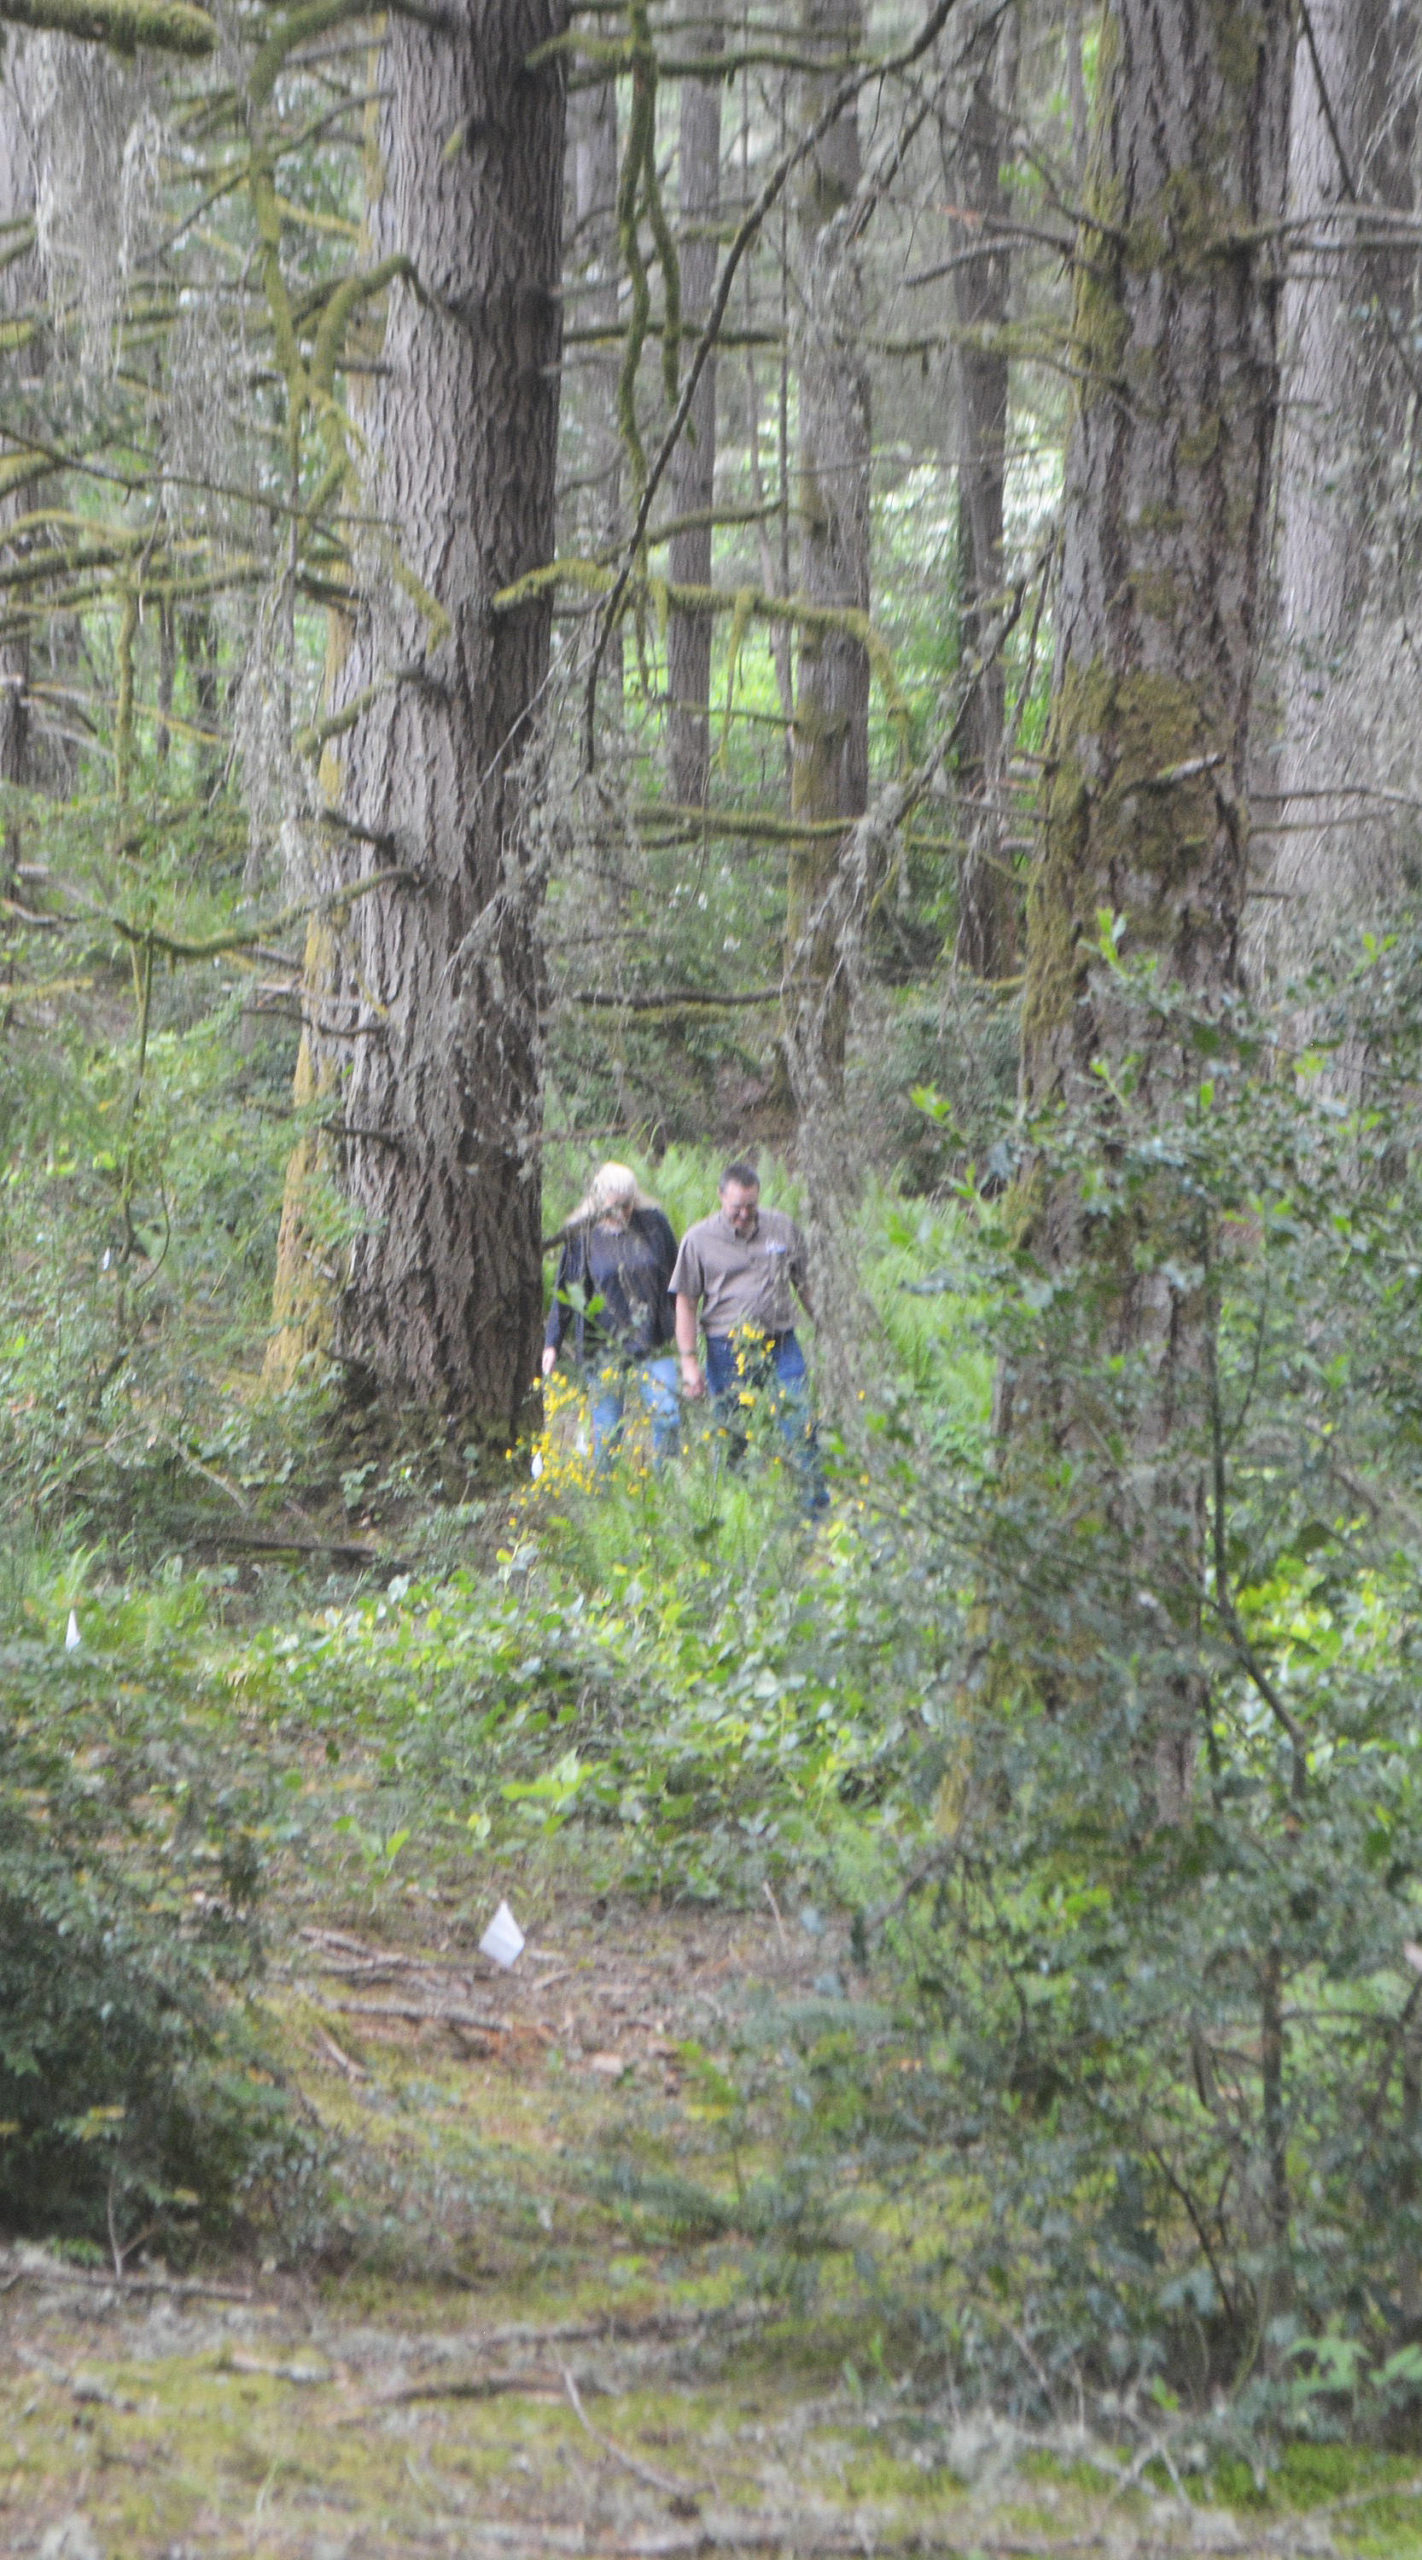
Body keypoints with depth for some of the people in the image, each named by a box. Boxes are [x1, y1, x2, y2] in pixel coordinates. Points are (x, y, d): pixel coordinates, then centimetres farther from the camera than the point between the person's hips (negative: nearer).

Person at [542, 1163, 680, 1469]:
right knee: (606, 1429, 2)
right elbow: (565, 1294, 5)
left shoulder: (654, 1224, 2)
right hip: (605, 1346, -1)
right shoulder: (581, 1237, -1)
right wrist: (552, 1343, 2)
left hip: (653, 1342, 1)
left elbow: (675, 1276, 13)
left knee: (667, 1417, -9)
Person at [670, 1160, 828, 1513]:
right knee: (731, 1437, 2)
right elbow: (685, 1301, 3)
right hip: (727, 1349, -1)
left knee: (800, 1427, -7)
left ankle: (817, 1503, -3)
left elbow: (803, 1283, 18)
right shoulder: (699, 1239, 1)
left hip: (780, 1344, 1)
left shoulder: (783, 1228, 8)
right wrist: (688, 1361, -2)